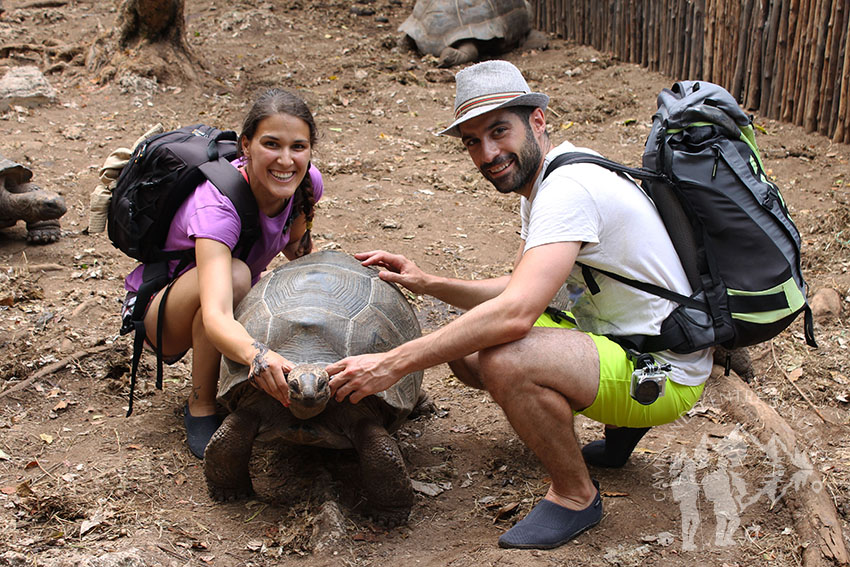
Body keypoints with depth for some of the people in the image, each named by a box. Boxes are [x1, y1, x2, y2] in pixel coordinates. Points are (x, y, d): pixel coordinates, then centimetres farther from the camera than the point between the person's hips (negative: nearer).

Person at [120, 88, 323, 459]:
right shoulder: (217, 205, -37)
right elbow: (216, 317, -52)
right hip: (160, 305, -6)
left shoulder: (306, 183, -17)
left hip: (240, 303, 6)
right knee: (235, 274, -38)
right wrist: (256, 353, -72)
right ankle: (201, 405, -18)